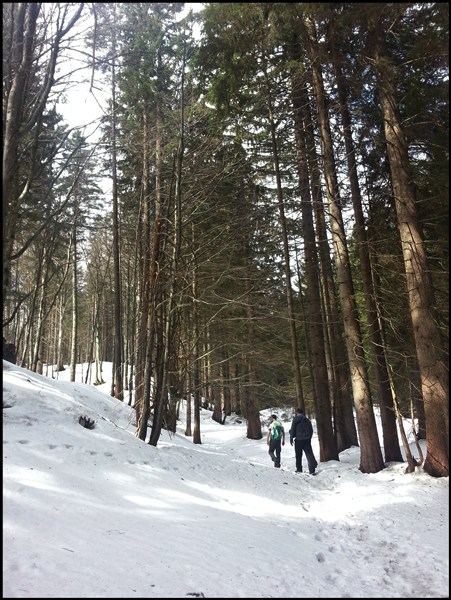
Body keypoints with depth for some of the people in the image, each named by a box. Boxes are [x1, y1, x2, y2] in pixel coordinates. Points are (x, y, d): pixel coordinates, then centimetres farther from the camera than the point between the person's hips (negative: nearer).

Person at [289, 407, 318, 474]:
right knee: (309, 453, -3)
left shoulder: (295, 420, -3)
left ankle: (299, 469, 17)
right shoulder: (307, 420, 11)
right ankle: (312, 469, -17)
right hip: (307, 439, 3)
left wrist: (291, 439, 1)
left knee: (298, 455, 11)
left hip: (298, 439, -3)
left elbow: (292, 430, -5)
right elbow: (311, 430, 16)